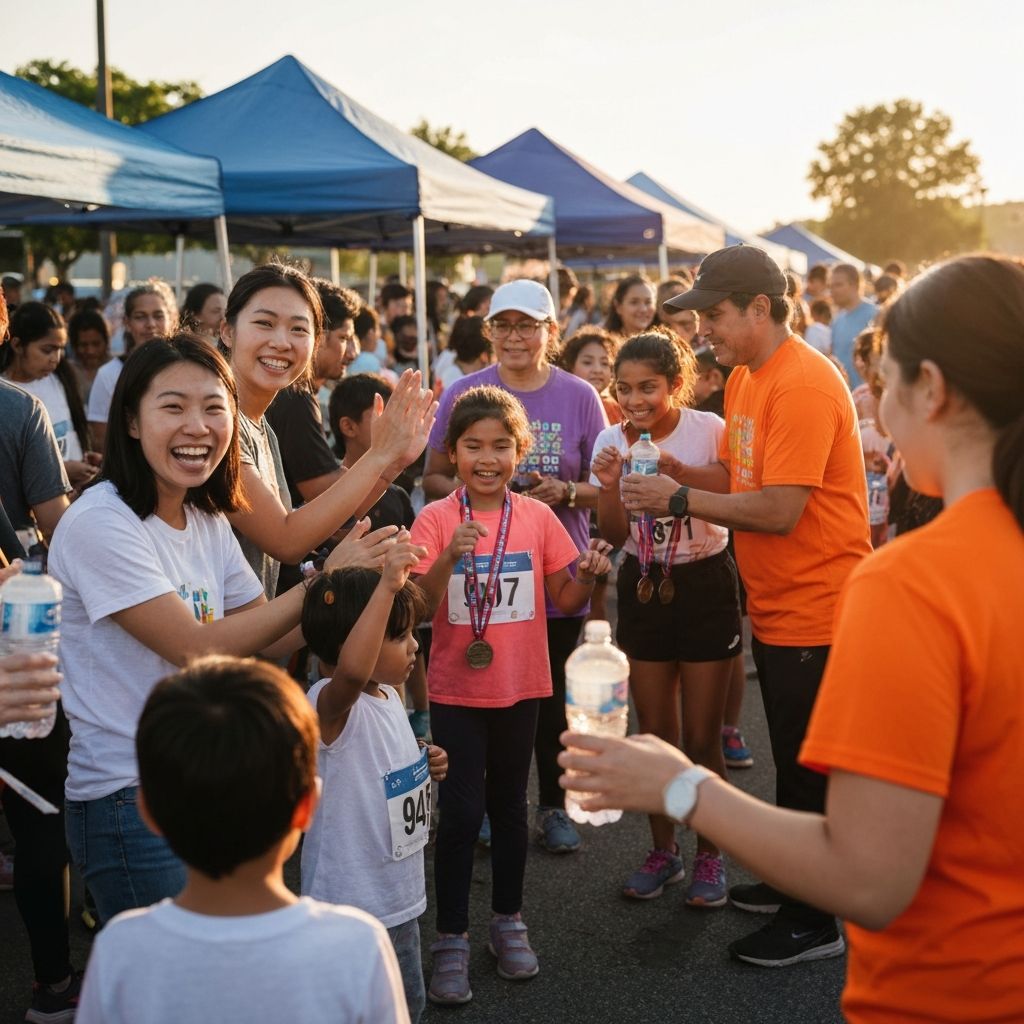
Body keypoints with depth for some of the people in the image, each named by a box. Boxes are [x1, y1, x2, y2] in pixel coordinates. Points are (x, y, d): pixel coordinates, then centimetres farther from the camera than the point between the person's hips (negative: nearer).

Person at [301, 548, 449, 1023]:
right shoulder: (330, 704, -25)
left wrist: (423, 764, 3)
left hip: (399, 897, 9)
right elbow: (351, 671, -52)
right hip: (353, 907, -9)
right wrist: (386, 586, -55)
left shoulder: (388, 698, 4)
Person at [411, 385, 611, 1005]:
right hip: (456, 690, -2)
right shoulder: (436, 521, -9)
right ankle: (452, 939, 12)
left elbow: (565, 602, 4)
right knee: (462, 812, -2)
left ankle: (509, 921, 31)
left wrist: (589, 576, -17)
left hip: (520, 686, 3)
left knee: (509, 805, 15)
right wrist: (448, 558, -31)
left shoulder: (538, 517, -2)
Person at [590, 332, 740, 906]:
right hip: (644, 586, 4)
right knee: (654, 734, 11)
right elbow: (615, 537, -2)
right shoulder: (613, 441, -2)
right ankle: (664, 852, 28)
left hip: (705, 584, -3)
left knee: (701, 738, 2)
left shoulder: (709, 431, -13)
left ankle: (710, 856, 21)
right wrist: (609, 487, -20)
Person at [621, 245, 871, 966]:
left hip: (814, 610, -9)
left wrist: (680, 498, -21)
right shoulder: (745, 379, 9)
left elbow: (780, 509, -26)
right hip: (776, 607, 9)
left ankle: (815, 922, 16)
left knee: (807, 768, 2)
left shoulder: (803, 384, -21)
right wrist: (679, 474, -7)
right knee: (791, 760, 21)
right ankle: (789, 884, 36)